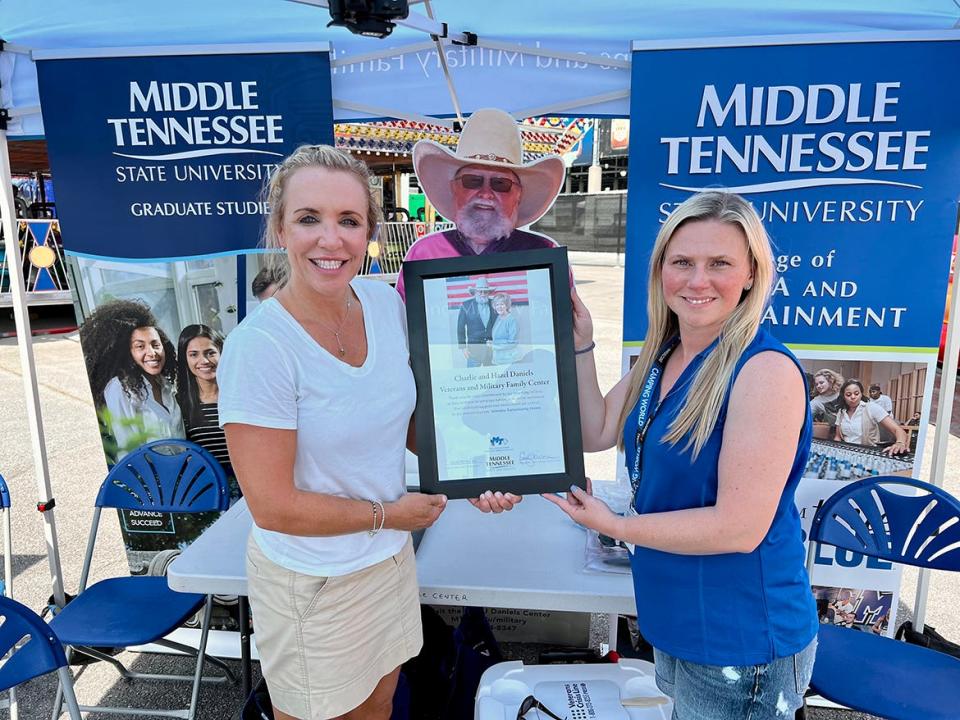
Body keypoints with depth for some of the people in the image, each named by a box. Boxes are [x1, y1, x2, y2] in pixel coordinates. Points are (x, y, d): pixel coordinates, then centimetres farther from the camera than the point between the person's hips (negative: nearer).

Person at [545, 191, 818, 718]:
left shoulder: (765, 370, -24)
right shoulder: (661, 357, 1)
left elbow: (740, 528, -25)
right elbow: (595, 433, 5)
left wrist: (613, 526, -18)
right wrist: (579, 344, -3)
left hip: (740, 643, -7)